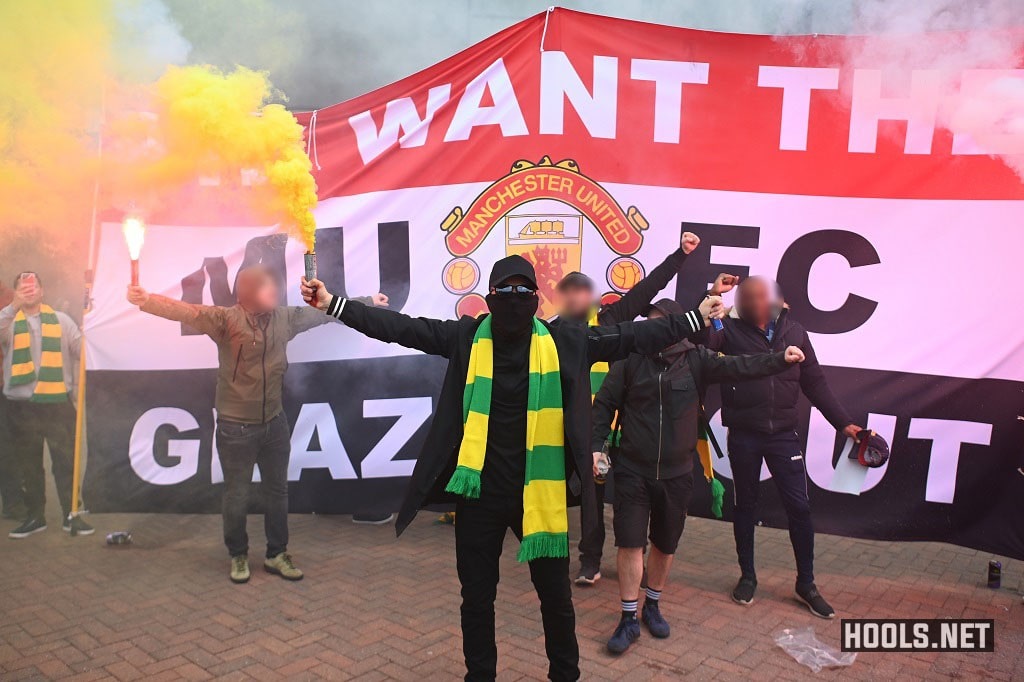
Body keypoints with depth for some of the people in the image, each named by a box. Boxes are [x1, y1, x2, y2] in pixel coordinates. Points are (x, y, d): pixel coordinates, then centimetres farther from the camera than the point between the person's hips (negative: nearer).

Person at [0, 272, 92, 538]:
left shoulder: (60, 320, 7)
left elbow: (83, 349, 4)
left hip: (58, 402, 0)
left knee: (66, 461, 2)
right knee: (28, 464, 11)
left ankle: (72, 515, 11)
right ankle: (35, 516, 23)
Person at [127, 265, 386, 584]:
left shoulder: (286, 317, 0)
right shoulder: (226, 319, -14)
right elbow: (188, 311, -29)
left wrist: (369, 302, 20)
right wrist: (146, 300, -47)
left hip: (274, 423, 5)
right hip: (236, 427, -4)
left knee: (277, 491, 15)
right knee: (237, 496, 10)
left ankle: (277, 555, 32)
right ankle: (238, 556, 32)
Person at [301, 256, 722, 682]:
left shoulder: (565, 342, -3)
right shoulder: (466, 338, -4)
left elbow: (630, 337, 1)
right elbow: (403, 327, -4)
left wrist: (696, 318, 2)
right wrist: (334, 305, -7)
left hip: (540, 493, 0)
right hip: (478, 491, 0)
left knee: (556, 596, 15)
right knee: (477, 598, 16)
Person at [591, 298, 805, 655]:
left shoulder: (695, 359, -2)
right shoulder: (632, 359, -5)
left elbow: (736, 366, -13)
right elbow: (604, 404, -1)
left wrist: (779, 359, -25)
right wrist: (596, 445, -8)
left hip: (676, 473, 2)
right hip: (633, 471, -2)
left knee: (665, 544, 15)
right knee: (630, 542, -1)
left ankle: (653, 606, 36)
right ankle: (629, 618, 13)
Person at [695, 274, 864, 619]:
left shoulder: (794, 331, 4)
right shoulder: (731, 330, -4)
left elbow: (815, 382, 8)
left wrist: (843, 422, 4)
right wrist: (712, 295, -24)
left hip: (783, 434, 2)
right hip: (743, 435, -2)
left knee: (799, 506, 2)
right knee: (746, 505, 11)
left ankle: (806, 583, 20)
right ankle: (747, 576, 28)